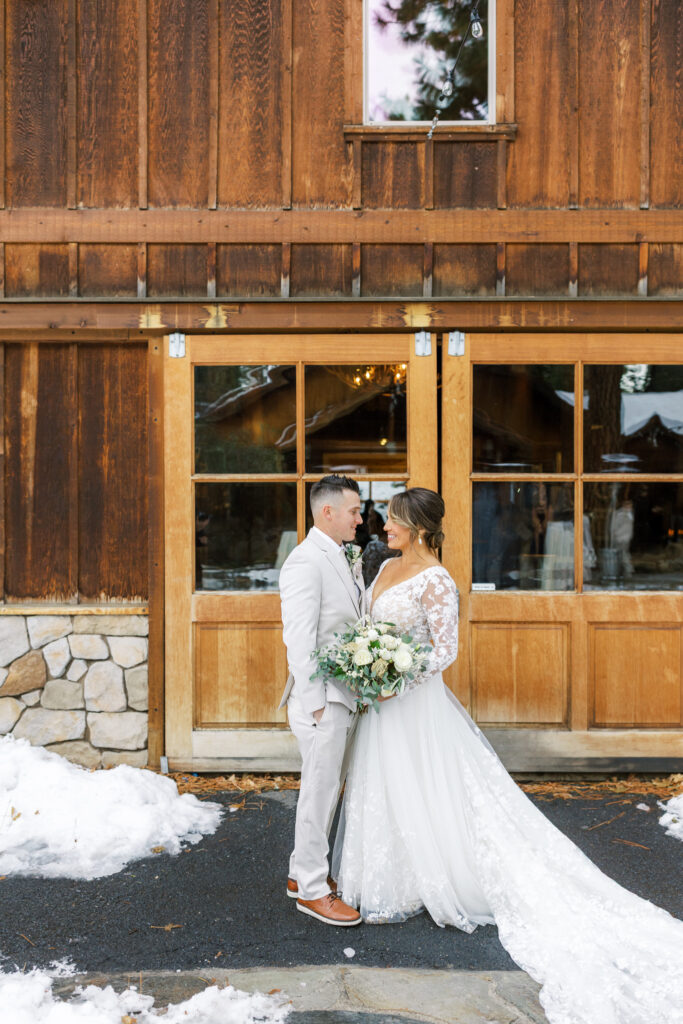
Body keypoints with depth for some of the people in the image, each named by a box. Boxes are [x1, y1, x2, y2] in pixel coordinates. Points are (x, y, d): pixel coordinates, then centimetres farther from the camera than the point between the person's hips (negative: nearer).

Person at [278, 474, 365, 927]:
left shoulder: (348, 559, 13)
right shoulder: (306, 561, -16)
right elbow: (298, 638, -19)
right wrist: (314, 701, -19)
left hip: (348, 696, 9)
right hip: (322, 698, -9)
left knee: (328, 788, 18)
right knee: (320, 791, 2)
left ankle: (304, 872, 32)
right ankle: (312, 889, 16)